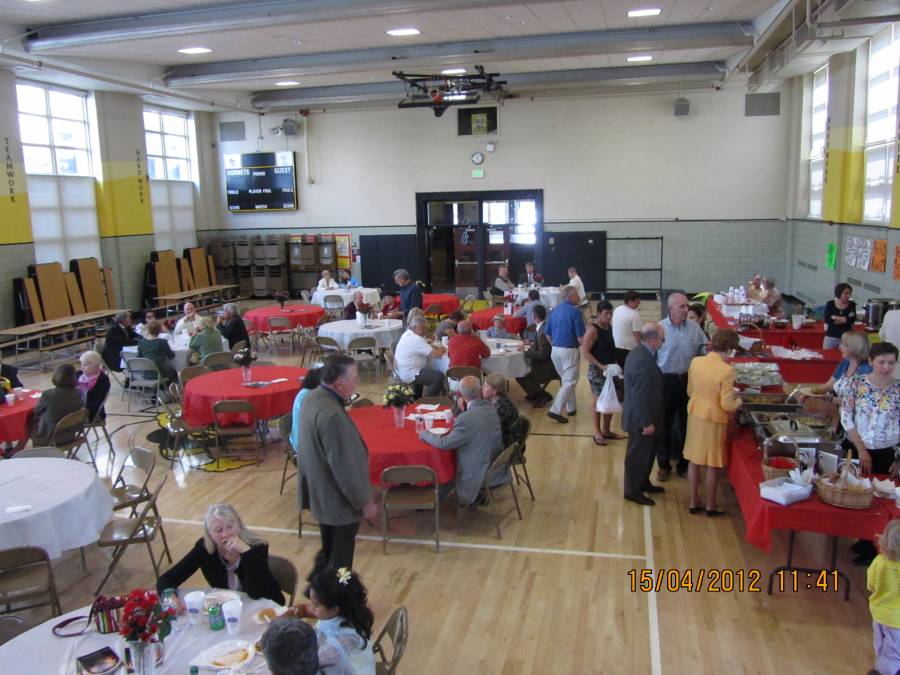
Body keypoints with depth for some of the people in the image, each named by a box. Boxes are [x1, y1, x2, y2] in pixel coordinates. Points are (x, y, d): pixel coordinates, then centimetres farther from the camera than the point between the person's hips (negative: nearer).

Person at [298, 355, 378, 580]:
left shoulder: (313, 397, -2)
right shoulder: (332, 415, -33)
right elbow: (344, 467, -28)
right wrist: (365, 501, -15)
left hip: (322, 495, 9)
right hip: (340, 501, -9)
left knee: (329, 552, 27)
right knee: (339, 561, 12)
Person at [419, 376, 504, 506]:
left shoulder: (466, 419, -29)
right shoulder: (490, 407, -6)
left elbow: (444, 443, -21)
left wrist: (424, 434, -5)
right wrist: (464, 409, -2)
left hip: (478, 475, -7)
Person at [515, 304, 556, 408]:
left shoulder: (542, 332, -27)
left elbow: (542, 355, -26)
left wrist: (526, 349, -19)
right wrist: (532, 344, 7)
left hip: (548, 367, -10)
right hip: (548, 363, 10)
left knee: (520, 376, -10)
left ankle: (543, 396, 1)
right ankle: (534, 393, 23)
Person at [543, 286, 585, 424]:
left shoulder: (554, 311, 8)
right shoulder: (574, 311, -12)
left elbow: (547, 333, 12)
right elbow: (580, 336, -14)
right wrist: (583, 345, 5)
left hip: (555, 350, 7)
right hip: (569, 350, -7)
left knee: (565, 380, 21)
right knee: (569, 382, -1)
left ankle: (570, 408, 28)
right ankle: (555, 410, -9)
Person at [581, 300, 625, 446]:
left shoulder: (609, 328, 9)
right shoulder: (593, 330, -16)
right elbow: (585, 353, -20)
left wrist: (614, 364, 9)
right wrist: (601, 366, -25)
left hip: (610, 370, 8)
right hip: (597, 370, -8)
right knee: (599, 402, 1)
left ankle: (606, 431, 27)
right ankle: (597, 433, 13)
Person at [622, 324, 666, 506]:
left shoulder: (640, 353, 5)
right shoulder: (642, 360, -29)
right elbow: (641, 395, -28)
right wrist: (647, 422, -22)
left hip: (642, 416, 10)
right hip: (641, 419, -10)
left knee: (648, 452, 24)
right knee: (638, 455, 6)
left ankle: (643, 483, 40)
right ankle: (632, 491, 21)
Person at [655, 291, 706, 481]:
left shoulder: (695, 328, -1)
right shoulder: (659, 328, -9)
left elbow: (706, 351, 6)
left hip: (689, 380, 2)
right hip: (666, 381, -2)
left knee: (686, 423, 12)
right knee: (665, 423, 9)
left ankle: (684, 464, 28)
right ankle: (664, 464, 25)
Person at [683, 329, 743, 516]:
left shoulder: (695, 362, -6)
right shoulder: (726, 370, -22)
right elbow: (727, 405, -18)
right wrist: (738, 402, 2)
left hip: (695, 414, 5)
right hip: (714, 419, -5)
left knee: (694, 459, 16)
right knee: (713, 463, 12)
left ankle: (694, 501, 28)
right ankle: (710, 505, 25)